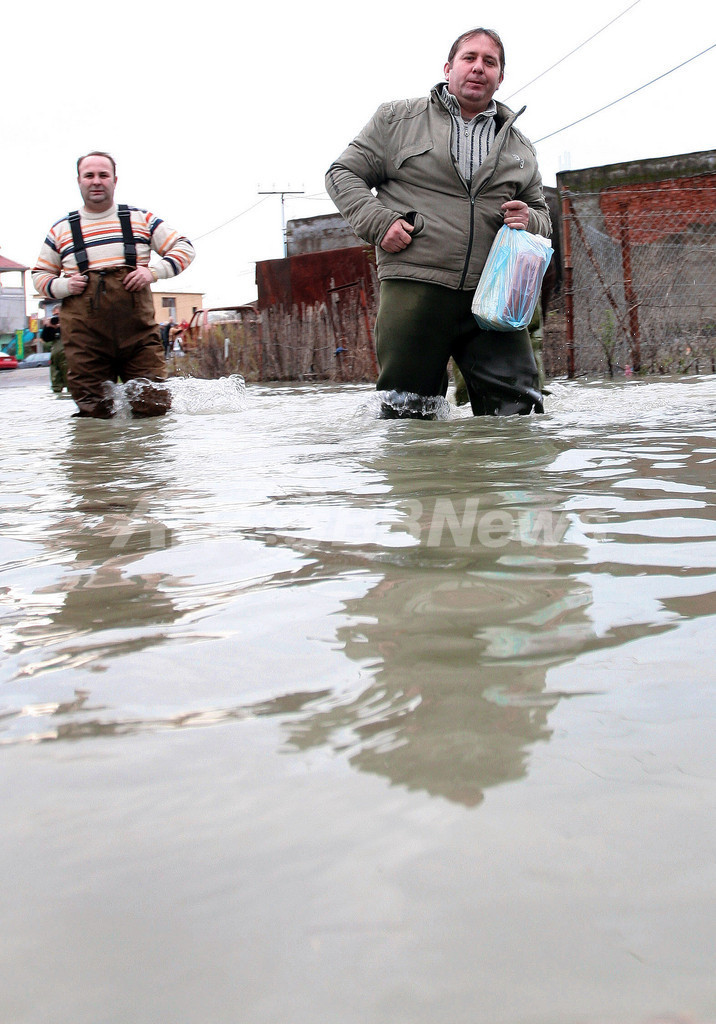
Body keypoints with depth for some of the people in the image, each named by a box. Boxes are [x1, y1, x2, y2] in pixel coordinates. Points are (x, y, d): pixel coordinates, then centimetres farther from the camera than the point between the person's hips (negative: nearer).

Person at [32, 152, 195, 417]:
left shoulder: (140, 219, 10)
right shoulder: (61, 230, 12)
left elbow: (184, 248, 12)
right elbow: (40, 274, 22)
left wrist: (153, 272, -5)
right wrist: (62, 286, -1)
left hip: (138, 333, 0)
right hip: (84, 338, 0)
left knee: (152, 408, -5)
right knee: (94, 415, -1)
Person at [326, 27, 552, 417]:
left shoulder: (520, 146, 22)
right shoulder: (397, 118, 12)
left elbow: (542, 214, 29)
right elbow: (343, 173, 12)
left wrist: (528, 221, 3)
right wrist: (378, 222, -6)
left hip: (491, 294, 3)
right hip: (414, 286, -3)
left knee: (519, 407, -7)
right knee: (407, 415, -2)